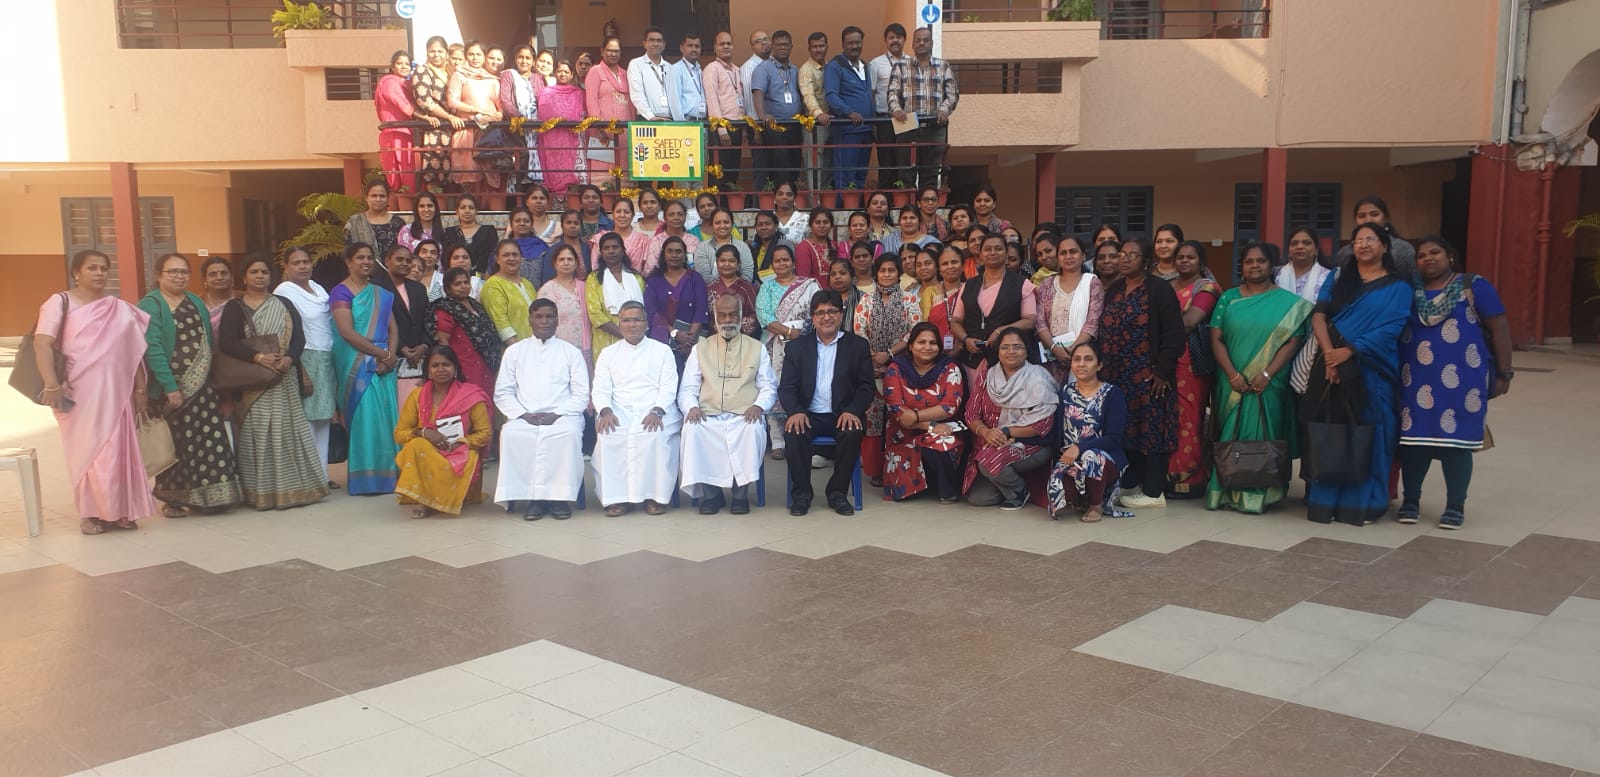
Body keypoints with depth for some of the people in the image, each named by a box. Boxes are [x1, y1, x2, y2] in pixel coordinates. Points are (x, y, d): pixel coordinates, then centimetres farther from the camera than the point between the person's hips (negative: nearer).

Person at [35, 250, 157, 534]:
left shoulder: (120, 308, 12)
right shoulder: (60, 302, -1)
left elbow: (134, 352, 14)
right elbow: (42, 343, -11)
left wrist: (140, 388, 9)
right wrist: (51, 384, -22)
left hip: (115, 391, 3)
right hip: (78, 391, -3)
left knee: (117, 451, 4)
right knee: (85, 450, 1)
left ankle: (118, 510, 13)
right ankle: (90, 513, 10)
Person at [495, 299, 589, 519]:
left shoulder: (571, 352, 13)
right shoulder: (515, 351, 16)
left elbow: (581, 394, 6)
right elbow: (502, 393, 10)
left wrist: (556, 414, -10)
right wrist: (524, 414, -7)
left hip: (562, 416, -1)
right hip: (524, 417, 1)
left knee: (569, 432, -35)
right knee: (511, 433, -32)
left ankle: (560, 496, -26)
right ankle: (533, 496, -25)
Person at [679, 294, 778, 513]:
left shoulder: (757, 349, 16)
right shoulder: (700, 349, 17)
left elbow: (769, 387, 11)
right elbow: (687, 389, 12)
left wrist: (758, 405, -11)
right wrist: (691, 407, -10)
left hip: (743, 419, -1)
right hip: (708, 418, 1)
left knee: (754, 429, -35)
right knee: (692, 430, -32)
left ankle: (740, 492, -19)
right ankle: (710, 493, -17)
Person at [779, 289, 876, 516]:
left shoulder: (858, 346, 10)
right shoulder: (797, 347, 11)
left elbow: (867, 387, 5)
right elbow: (786, 387, 5)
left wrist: (852, 411, -15)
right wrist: (795, 412, -16)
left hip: (842, 415, 0)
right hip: (808, 415, 1)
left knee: (852, 433, -32)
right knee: (793, 433, -31)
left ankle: (837, 492, -13)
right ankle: (801, 493, -12)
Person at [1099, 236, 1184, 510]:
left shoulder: (1160, 290, -6)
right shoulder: (1113, 290, 14)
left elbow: (1174, 335, -10)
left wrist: (1163, 372, -14)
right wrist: (1103, 368, 9)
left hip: (1148, 378, -6)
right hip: (1115, 377, 6)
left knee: (1150, 431, -2)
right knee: (1122, 430, 9)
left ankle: (1153, 492, 5)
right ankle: (1128, 485, 19)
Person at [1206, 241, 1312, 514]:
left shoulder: (1287, 302, 3)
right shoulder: (1228, 298, 8)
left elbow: (1293, 342, -4)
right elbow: (1216, 339, 2)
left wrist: (1267, 374, -15)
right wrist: (1233, 375, -11)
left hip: (1270, 386, -1)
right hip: (1234, 384, 2)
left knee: (1264, 437, 1)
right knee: (1231, 437, 3)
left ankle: (1259, 494, 8)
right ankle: (1228, 491, 10)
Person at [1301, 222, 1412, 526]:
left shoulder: (1398, 288, 5)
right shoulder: (1337, 279, 14)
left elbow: (1390, 329, -7)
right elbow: (1319, 316, 2)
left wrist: (1350, 350, -17)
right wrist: (1329, 353, -13)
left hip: (1371, 372, -2)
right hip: (1332, 368, 2)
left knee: (1366, 437, -1)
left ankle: (1362, 504, 9)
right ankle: (1324, 501, 8)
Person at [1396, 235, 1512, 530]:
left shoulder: (1473, 286, 2)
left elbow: (1499, 328, 1)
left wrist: (1504, 372, -3)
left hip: (1460, 380, -3)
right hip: (1415, 379, 3)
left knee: (1456, 440, 0)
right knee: (1413, 439, 3)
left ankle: (1456, 506, 10)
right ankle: (1410, 500, 16)